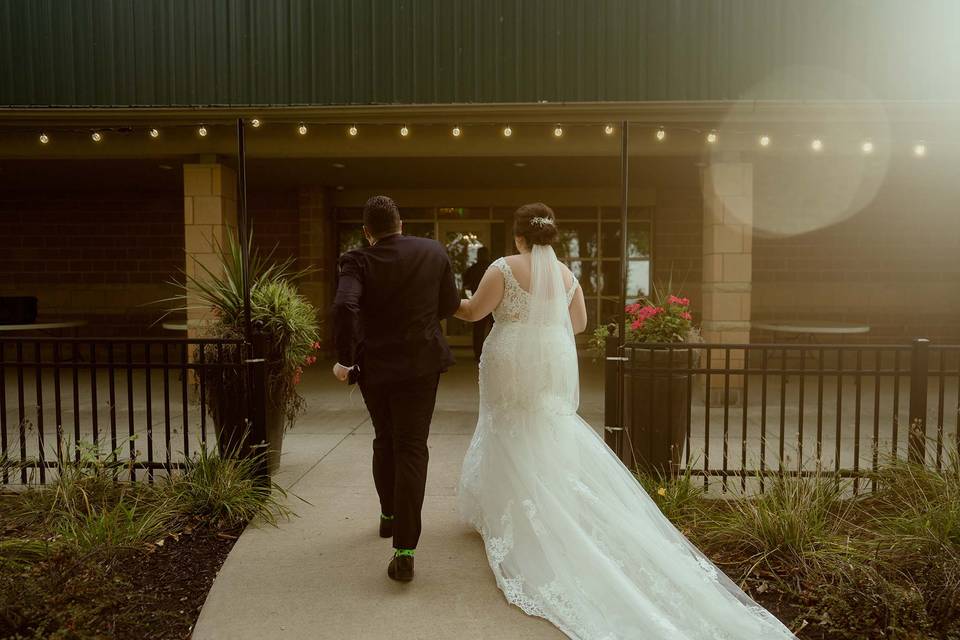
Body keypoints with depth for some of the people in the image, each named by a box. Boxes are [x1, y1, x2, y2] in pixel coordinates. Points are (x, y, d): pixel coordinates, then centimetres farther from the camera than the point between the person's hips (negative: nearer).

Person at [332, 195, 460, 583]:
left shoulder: (357, 261, -8)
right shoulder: (434, 252, -2)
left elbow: (345, 307, -26)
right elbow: (450, 306, 5)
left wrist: (344, 359, -17)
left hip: (374, 366, 1)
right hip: (421, 365, 0)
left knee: (385, 441, 22)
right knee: (411, 450, 1)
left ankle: (389, 516, 43)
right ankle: (405, 550, -5)